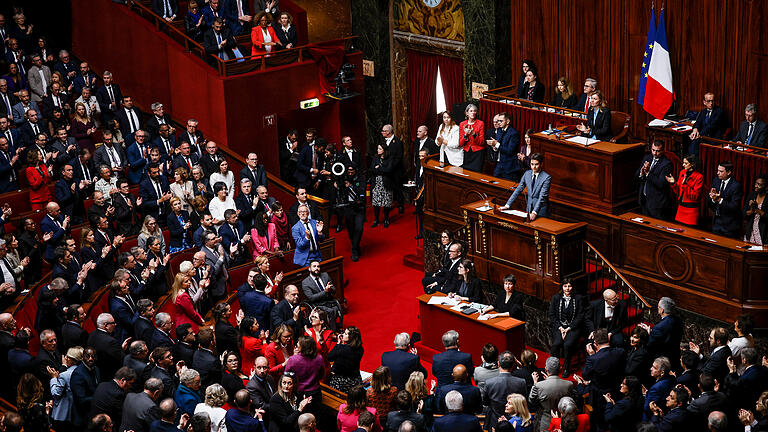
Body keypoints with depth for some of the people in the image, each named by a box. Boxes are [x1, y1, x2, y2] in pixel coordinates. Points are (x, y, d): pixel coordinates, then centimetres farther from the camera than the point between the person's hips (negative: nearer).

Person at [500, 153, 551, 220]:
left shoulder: (547, 177, -15)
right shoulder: (527, 174, 2)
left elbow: (542, 196, -23)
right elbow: (518, 190, 3)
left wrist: (534, 212, -33)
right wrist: (507, 205, -5)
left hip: (540, 211, -5)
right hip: (529, 208, 5)